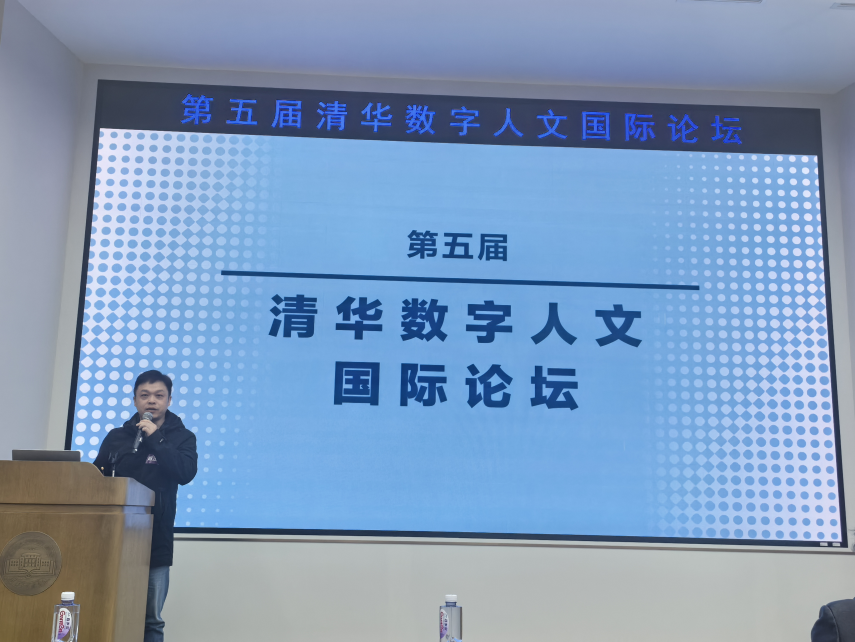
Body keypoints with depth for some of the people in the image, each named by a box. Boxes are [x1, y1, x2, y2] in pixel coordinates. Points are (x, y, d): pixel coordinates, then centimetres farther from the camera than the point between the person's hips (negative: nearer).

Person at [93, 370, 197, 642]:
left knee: (151, 620, 1)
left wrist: (154, 439, -12)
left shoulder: (182, 437, 6)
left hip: (156, 540, -2)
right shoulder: (116, 437, 13)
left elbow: (185, 473, -11)